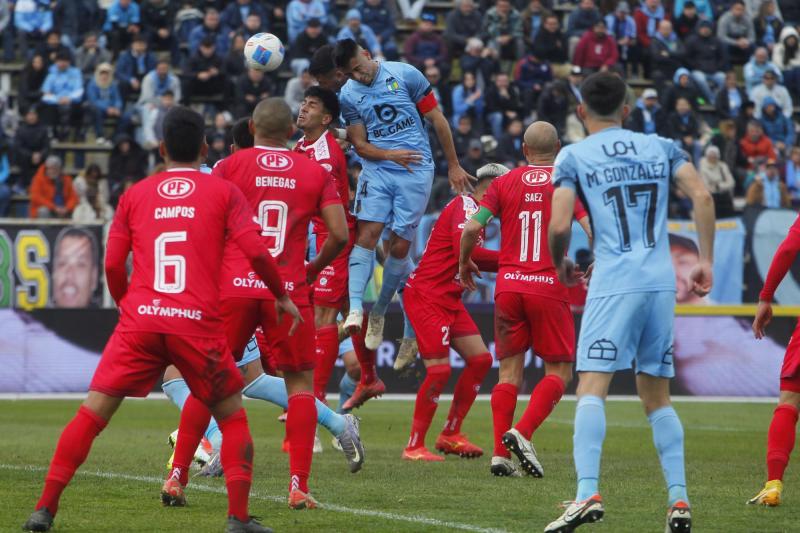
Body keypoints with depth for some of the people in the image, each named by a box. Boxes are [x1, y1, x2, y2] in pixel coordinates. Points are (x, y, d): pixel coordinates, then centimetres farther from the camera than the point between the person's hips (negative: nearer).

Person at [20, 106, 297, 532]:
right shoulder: (224, 192, 8)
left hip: (140, 321, 1)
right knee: (232, 417, 14)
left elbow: (112, 264, 10)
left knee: (92, 413, 5)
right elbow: (256, 253, -2)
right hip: (199, 324, -1)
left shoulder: (135, 195, 14)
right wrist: (282, 296, 13)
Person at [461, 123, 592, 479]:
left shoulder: (504, 183, 7)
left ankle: (500, 453, 0)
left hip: (508, 285, 3)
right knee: (559, 372, 6)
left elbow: (472, 228, -2)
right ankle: (522, 433, -14)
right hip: (549, 286, -3)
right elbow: (592, 230, -9)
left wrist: (464, 263, 15)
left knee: (509, 372, 9)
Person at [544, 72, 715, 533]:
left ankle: (588, 494, -26)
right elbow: (702, 197, 2)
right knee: (657, 396, 13)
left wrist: (560, 263, 15)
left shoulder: (574, 156, 4)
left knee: (592, 388, -10)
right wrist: (706, 261, 7)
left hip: (614, 283, -4)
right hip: (662, 282, 4)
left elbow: (559, 226, -5)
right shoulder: (661, 147, 15)